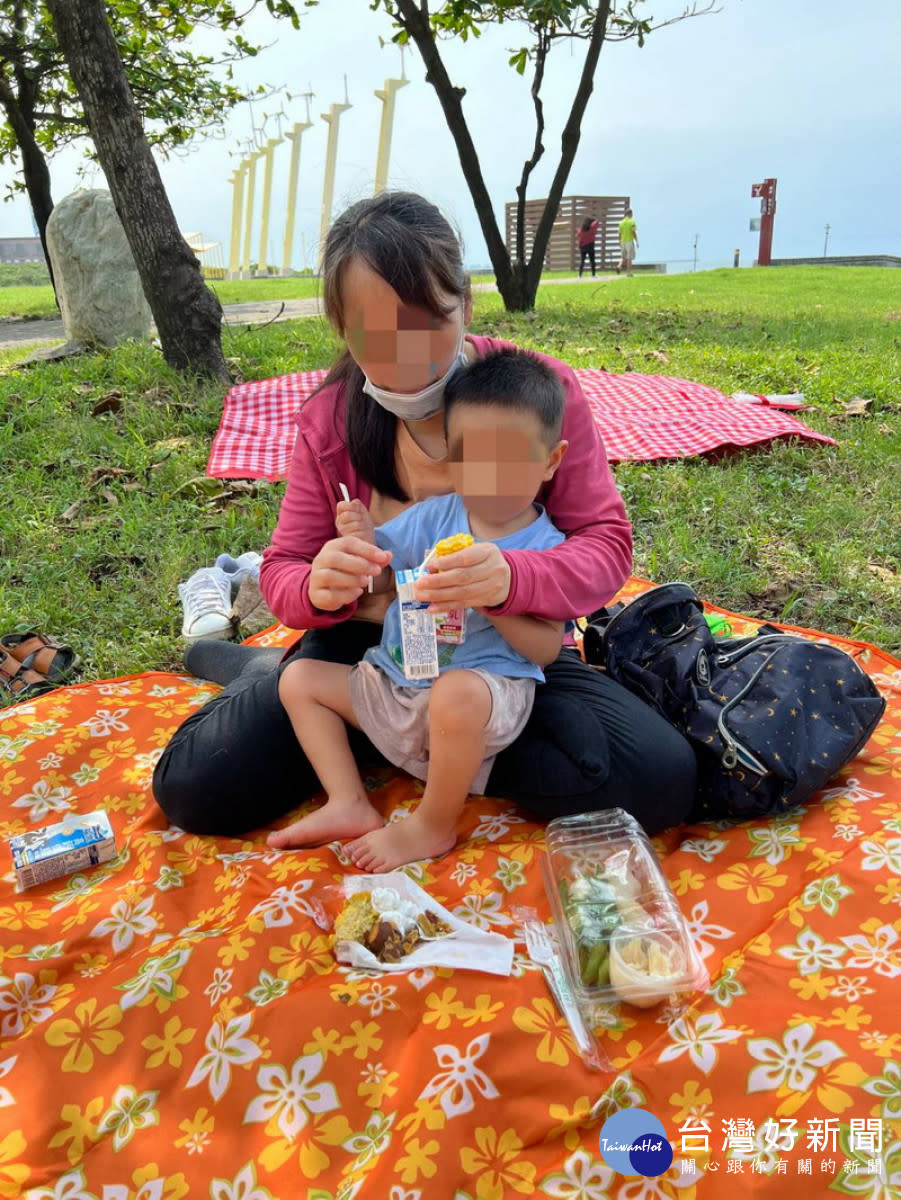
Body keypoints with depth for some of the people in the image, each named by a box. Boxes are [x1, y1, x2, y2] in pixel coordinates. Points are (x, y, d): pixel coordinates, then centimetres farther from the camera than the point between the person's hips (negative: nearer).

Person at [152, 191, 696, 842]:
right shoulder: (329, 418, -6)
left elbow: (605, 544, -14)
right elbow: (283, 571, -2)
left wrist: (513, 579, -37)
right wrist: (317, 588, -29)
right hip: (367, 644, 0)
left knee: (660, 780, -25)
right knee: (195, 787, -16)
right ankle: (268, 673, 18)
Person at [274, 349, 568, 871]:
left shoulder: (546, 548, -8)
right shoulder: (433, 517, 2)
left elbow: (547, 648, -11)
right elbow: (379, 583, 7)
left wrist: (496, 605, -26)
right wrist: (363, 544, -14)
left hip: (485, 688, -6)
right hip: (391, 681, 6)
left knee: (457, 692, -41)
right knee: (299, 678, 5)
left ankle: (434, 827, -14)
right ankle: (349, 805, 0)